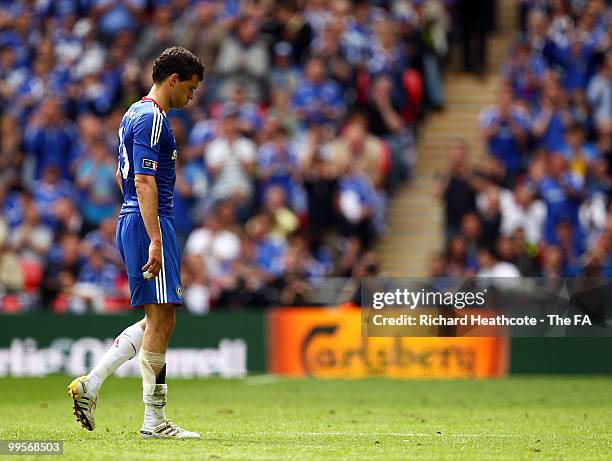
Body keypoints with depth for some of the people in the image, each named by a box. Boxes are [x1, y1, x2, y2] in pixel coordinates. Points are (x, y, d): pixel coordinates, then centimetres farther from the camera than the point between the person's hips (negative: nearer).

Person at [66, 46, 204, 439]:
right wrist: (155, 240, -24)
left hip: (132, 221, 10)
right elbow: (144, 183, -20)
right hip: (149, 223, -10)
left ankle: (91, 384, 9)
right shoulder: (152, 119, -13)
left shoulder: (135, 114, 18)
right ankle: (154, 421, -5)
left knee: (157, 320, 13)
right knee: (161, 320, -7)